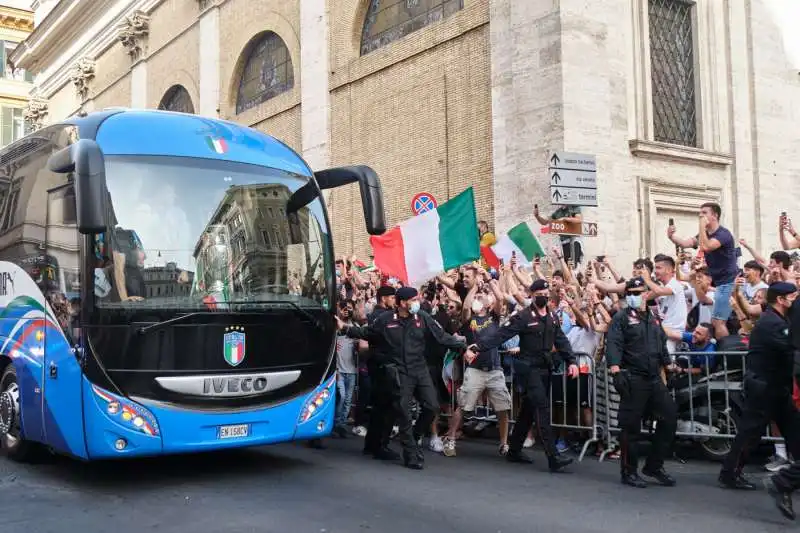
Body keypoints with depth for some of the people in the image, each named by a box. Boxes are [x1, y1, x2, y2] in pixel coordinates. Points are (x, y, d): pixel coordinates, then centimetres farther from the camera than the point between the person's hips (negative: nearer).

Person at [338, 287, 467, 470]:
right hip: (399, 372, -3)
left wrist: (463, 345, -6)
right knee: (404, 414, -1)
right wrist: (345, 328, 4)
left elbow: (442, 336, 0)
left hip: (420, 369, 3)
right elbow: (366, 333, 10)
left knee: (431, 406, -2)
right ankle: (411, 454, 11)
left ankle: (415, 437, 25)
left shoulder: (423, 317, 0)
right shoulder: (385, 320, -3)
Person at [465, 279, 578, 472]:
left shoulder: (552, 318, 11)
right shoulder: (523, 316, -11)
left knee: (529, 410, 13)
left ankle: (514, 450, 24)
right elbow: (500, 335, -18)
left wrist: (571, 361, -4)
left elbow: (561, 341, 11)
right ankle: (553, 458, -16)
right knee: (542, 408, -14)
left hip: (545, 368, 7)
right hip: (529, 368, -7)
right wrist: (477, 348, -28)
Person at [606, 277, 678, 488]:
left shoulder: (654, 319, 18)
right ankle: (629, 472, 9)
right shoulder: (621, 318, -2)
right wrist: (615, 369, -27)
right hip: (633, 379, -6)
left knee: (670, 416, 4)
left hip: (655, 378, 7)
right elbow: (613, 344, -14)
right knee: (631, 426, -2)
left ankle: (654, 465, 17)